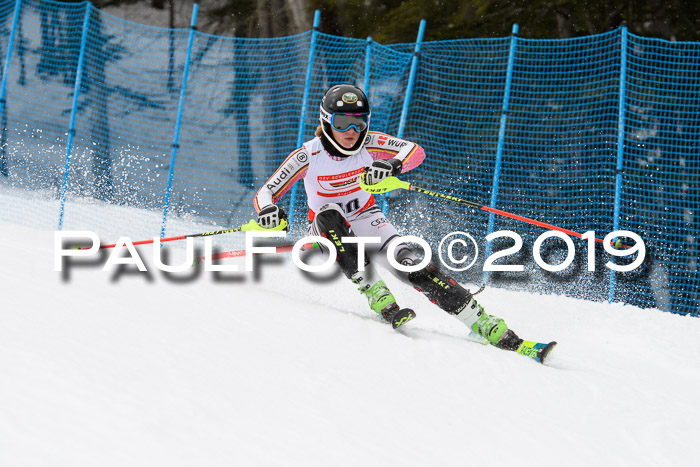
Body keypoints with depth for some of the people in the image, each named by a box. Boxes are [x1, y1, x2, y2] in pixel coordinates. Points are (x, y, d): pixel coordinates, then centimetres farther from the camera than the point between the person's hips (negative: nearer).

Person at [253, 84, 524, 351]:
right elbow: (265, 193, -18)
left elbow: (416, 151, -25)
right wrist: (268, 211, -42)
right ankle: (378, 296, -40)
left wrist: (394, 164, -47)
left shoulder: (368, 144, -16)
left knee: (408, 264, -23)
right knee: (330, 214, -37)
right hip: (327, 231, -1)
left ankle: (487, 326, -25)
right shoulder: (308, 156, -20)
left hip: (365, 221, 1)